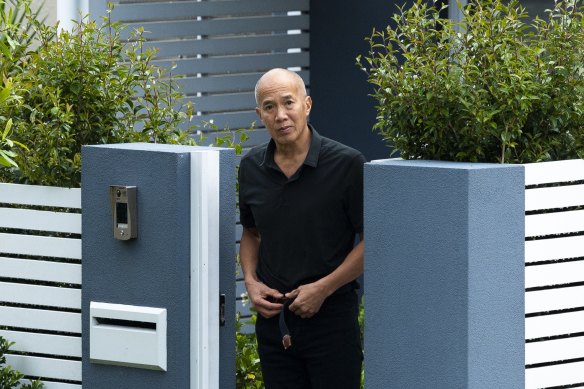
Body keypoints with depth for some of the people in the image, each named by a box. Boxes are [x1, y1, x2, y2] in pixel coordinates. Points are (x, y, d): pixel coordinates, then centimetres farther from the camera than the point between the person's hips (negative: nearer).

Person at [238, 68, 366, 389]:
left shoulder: (347, 164, -11)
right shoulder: (252, 167, 5)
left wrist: (323, 288, -14)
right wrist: (251, 282, 2)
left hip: (331, 317, -5)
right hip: (273, 320, 5)